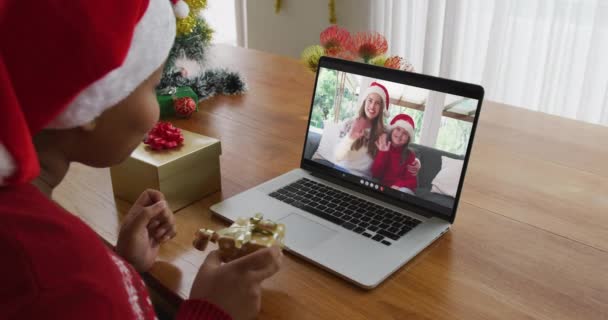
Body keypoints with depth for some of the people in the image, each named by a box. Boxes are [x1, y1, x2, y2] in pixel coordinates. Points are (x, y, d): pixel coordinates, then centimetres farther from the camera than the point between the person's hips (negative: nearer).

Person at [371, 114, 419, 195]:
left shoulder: (410, 155, 7)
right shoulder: (381, 148, 6)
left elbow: (412, 181, -2)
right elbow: (375, 175, -5)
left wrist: (398, 186, -21)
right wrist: (383, 153, -12)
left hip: (402, 190, -1)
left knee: (403, 191, -35)